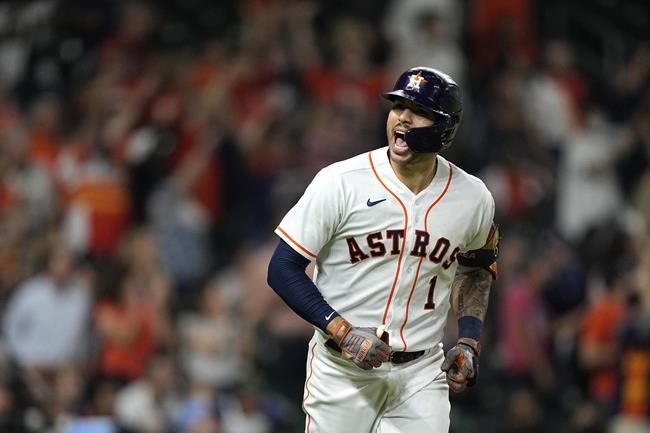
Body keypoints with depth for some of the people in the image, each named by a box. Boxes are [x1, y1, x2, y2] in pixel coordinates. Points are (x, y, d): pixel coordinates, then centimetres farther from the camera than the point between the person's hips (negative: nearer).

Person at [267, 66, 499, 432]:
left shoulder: (473, 199, 1)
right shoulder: (340, 182, -11)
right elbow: (283, 268, -9)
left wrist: (470, 340, 7)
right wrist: (343, 333, -19)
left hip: (422, 372, 2)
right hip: (342, 371, -2)